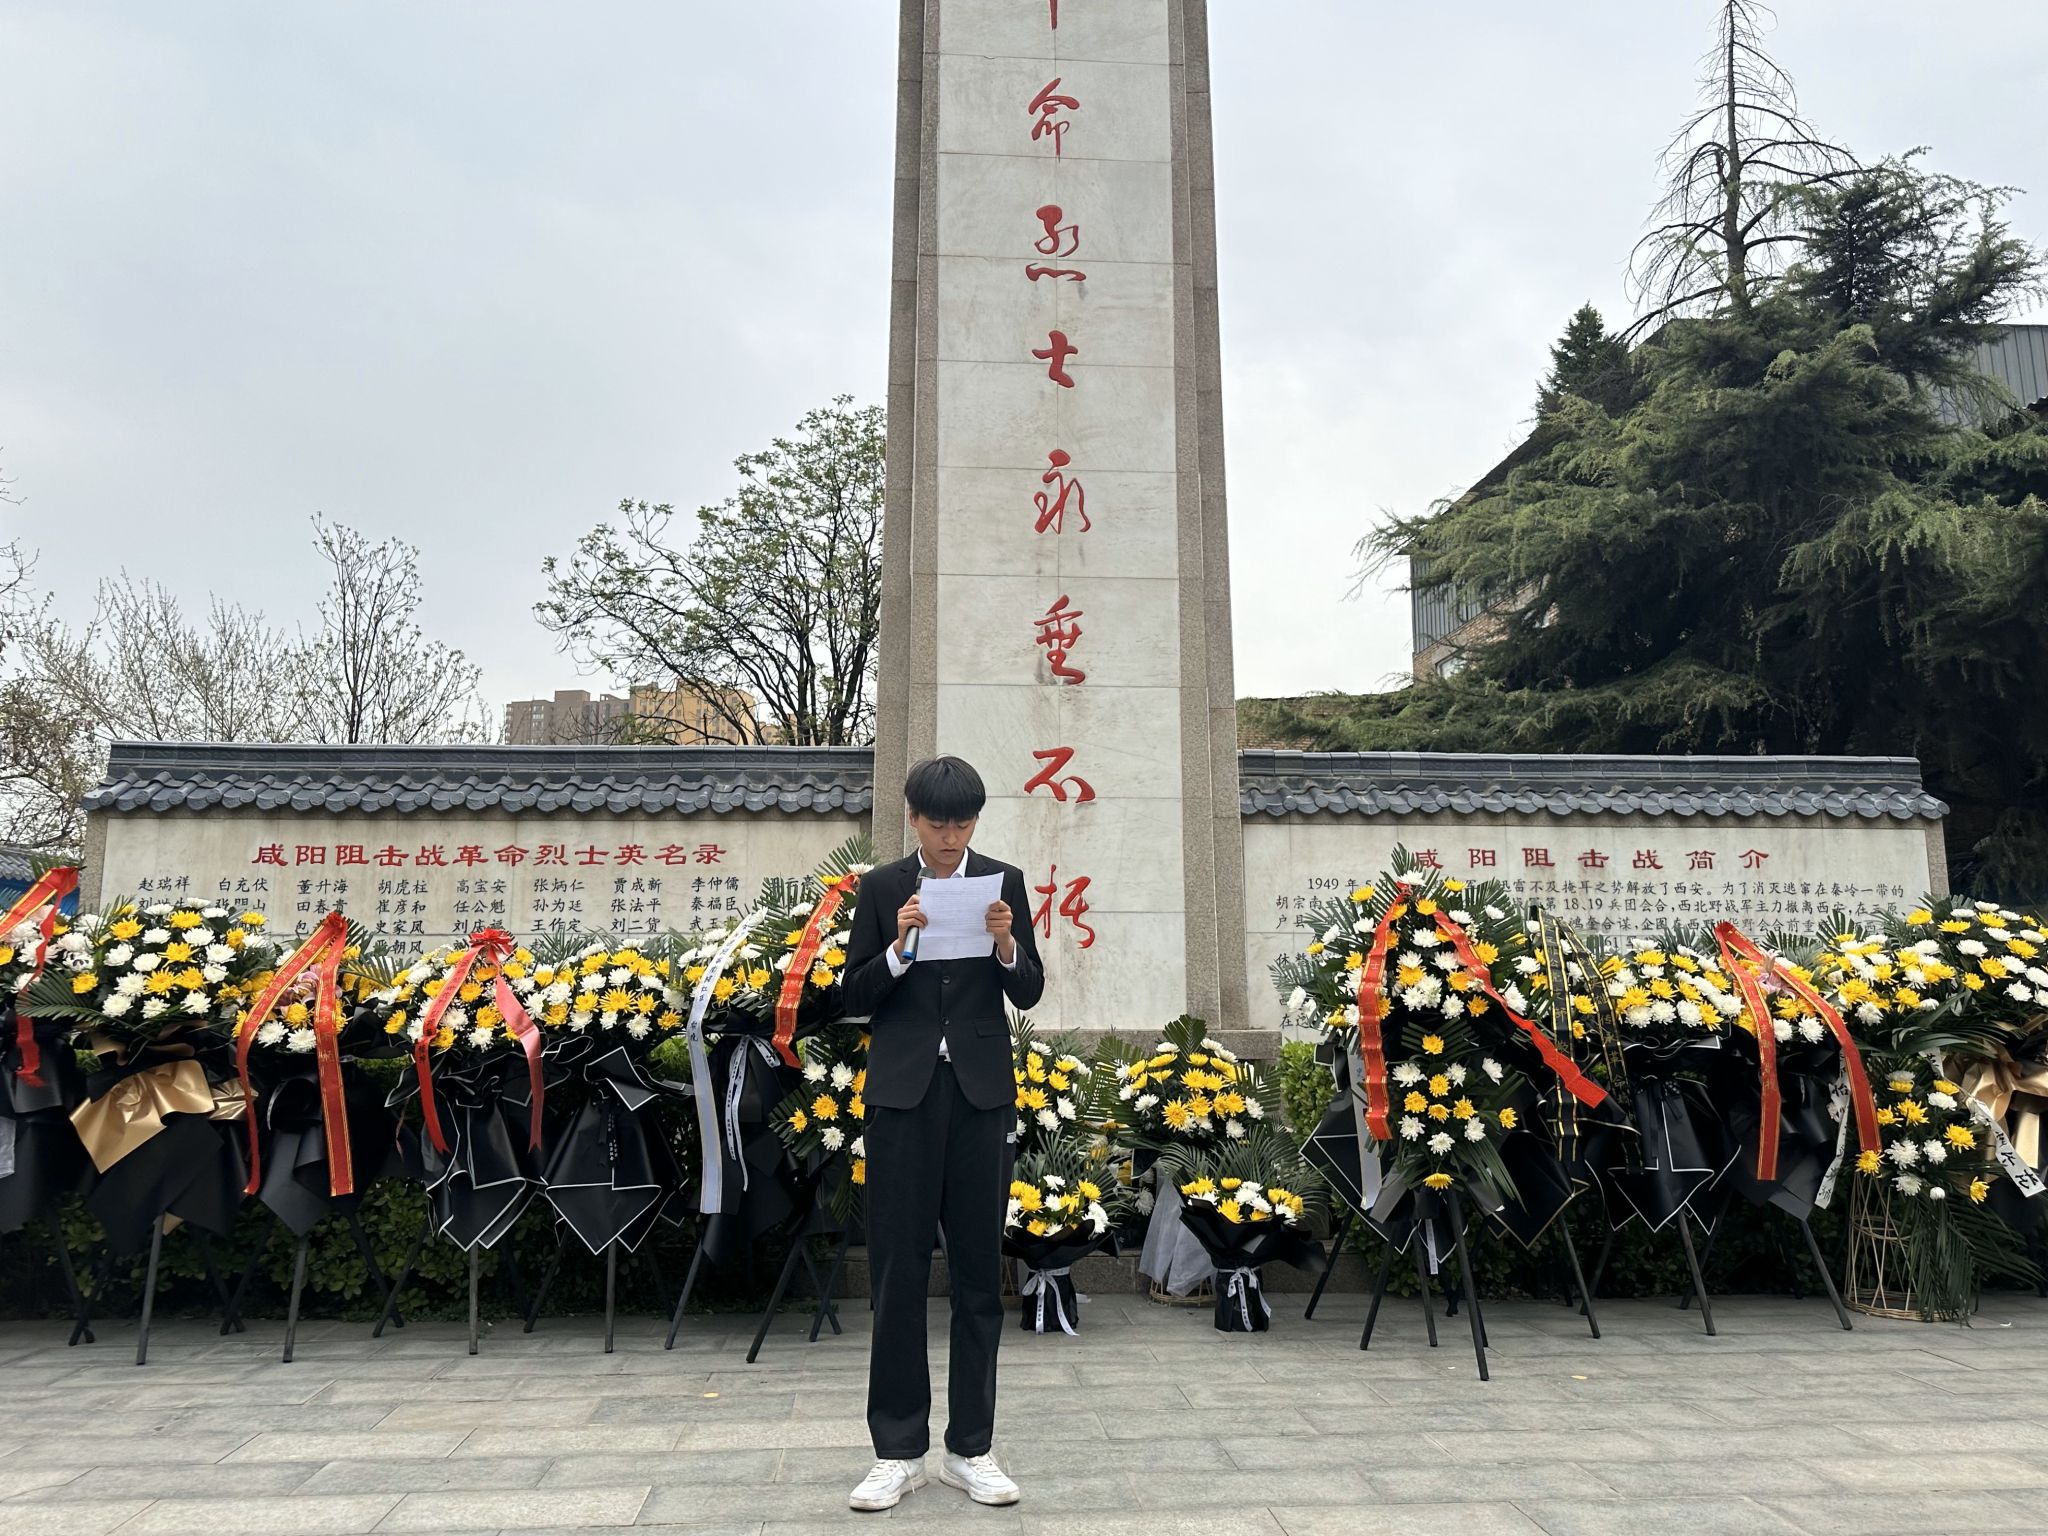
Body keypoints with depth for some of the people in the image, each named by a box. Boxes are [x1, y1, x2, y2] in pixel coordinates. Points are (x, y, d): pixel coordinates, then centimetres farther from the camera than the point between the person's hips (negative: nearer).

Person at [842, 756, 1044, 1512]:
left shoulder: (1004, 881, 3)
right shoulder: (881, 888, 2)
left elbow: (1030, 993, 2)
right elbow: (855, 998, 0)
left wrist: (1006, 946, -18)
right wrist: (899, 948, -17)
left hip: (980, 1092, 1)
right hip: (903, 1093, -1)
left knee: (979, 1272, 7)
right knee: (898, 1272, 3)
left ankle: (970, 1449, 19)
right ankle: (898, 1451, 15)